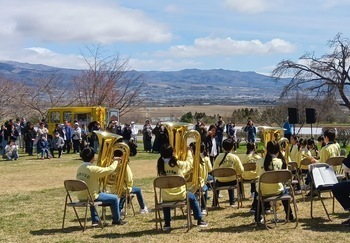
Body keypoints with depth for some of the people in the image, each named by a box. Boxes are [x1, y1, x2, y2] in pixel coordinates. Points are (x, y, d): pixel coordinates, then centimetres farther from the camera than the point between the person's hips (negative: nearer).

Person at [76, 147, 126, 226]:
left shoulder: (79, 168, 1)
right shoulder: (93, 169, -22)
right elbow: (110, 169, -15)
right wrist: (115, 162, 4)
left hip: (81, 197, 8)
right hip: (91, 197, -8)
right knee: (114, 198, 8)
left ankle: (95, 220, 41)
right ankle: (116, 220, 24)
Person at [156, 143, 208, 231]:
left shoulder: (160, 165, -7)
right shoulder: (178, 164, -11)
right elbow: (189, 162, 7)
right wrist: (189, 152, 26)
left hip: (166, 197, 2)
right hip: (180, 195, -2)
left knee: (165, 199, 38)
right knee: (193, 198, 28)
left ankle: (167, 223, 34)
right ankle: (199, 221, 34)